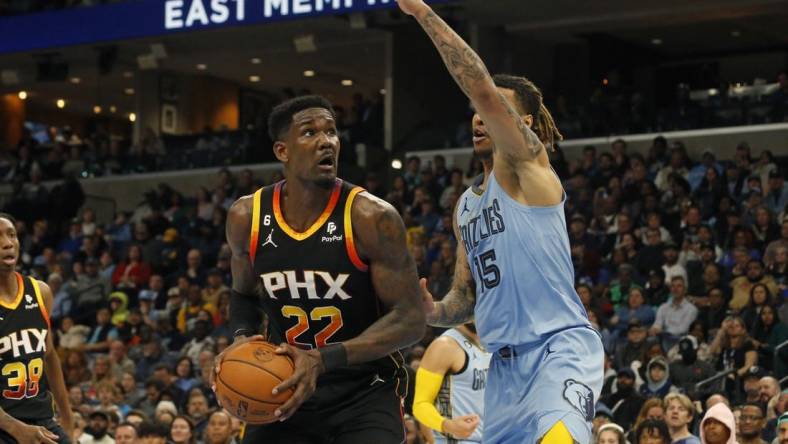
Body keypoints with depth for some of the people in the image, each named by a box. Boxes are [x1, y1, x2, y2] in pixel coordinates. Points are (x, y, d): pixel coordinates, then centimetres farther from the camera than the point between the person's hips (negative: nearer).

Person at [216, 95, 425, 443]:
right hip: (286, 385, 3)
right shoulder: (246, 217, -4)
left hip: (365, 391, -3)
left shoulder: (372, 218, -17)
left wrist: (323, 360, -26)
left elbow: (410, 320, -16)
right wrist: (242, 338, -7)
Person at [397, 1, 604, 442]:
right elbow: (465, 299, 24)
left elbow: (483, 89, -17)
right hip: (504, 364, 8)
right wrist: (432, 311, 0)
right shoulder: (466, 205, 20)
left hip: (559, 350, -8)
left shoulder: (528, 166, -2)